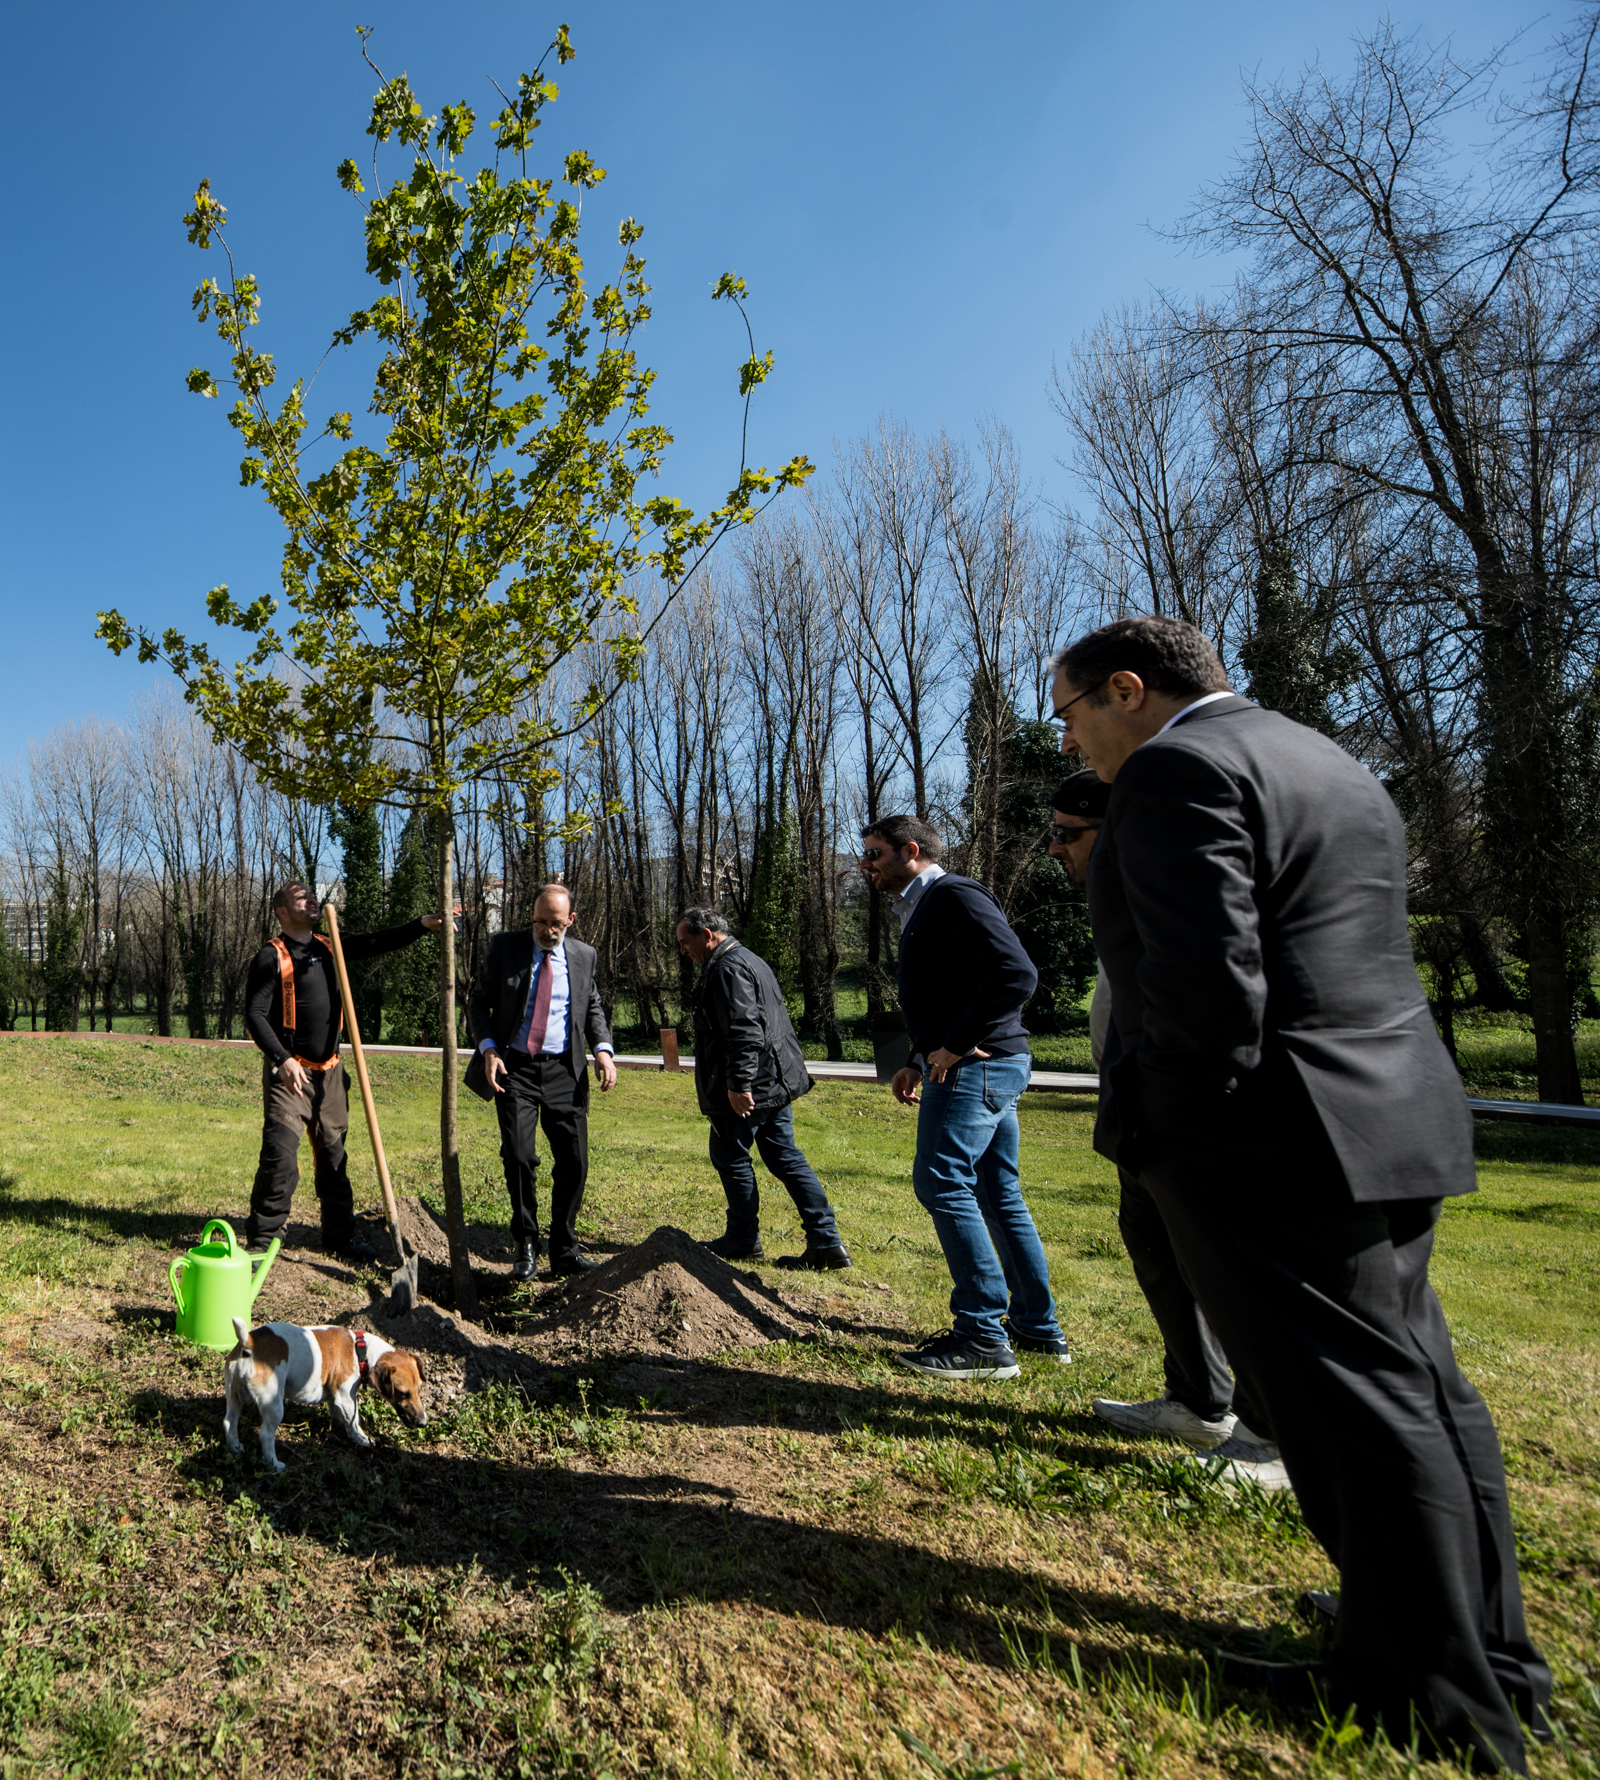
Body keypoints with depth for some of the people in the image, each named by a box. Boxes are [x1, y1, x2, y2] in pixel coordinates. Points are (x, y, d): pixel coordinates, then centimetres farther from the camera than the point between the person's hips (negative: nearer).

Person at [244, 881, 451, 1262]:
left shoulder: (329, 947, 10)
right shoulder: (271, 957, -9)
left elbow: (376, 943, 9)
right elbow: (255, 1015, -13)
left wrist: (422, 925, -5)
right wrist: (282, 1060, -23)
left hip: (329, 1071, 6)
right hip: (289, 1072, -6)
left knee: (333, 1155, 13)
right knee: (280, 1158, -9)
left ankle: (340, 1235, 23)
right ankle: (261, 1240, 6)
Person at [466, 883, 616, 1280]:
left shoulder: (583, 955, 7)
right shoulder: (503, 947, 1)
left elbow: (593, 1007, 17)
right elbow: (478, 1001, 5)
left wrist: (603, 1048, -1)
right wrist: (488, 1049, -10)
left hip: (564, 1070, 2)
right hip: (515, 1069, -2)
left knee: (574, 1161, -2)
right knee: (519, 1158, -8)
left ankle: (565, 1251, 13)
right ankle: (525, 1247, 13)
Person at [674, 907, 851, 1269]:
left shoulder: (728, 968, -14)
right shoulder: (748, 960, 20)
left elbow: (744, 1030, -25)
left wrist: (738, 1083, -26)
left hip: (748, 1089, -10)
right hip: (775, 1082, 10)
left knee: (731, 1158, 5)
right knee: (785, 1157, 10)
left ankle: (743, 1240, 18)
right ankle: (826, 1242, 8)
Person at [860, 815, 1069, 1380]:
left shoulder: (955, 896, -11)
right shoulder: (922, 910, 21)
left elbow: (1016, 973, -23)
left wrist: (956, 1047, -20)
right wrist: (919, 1062, 16)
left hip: (976, 1065, -11)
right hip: (982, 1066, 11)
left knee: (942, 1183, -11)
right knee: (997, 1194, 13)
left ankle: (984, 1338, -6)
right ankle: (1037, 1327, 21)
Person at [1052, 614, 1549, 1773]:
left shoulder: (1179, 768, -14)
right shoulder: (1331, 765, 17)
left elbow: (1205, 980, -23)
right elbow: (1345, 964, 17)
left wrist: (1151, 1134, -9)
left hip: (1271, 1145, -10)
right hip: (1394, 1119, 10)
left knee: (1360, 1407, 1)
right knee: (1418, 1391, 18)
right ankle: (1495, 1663, 32)